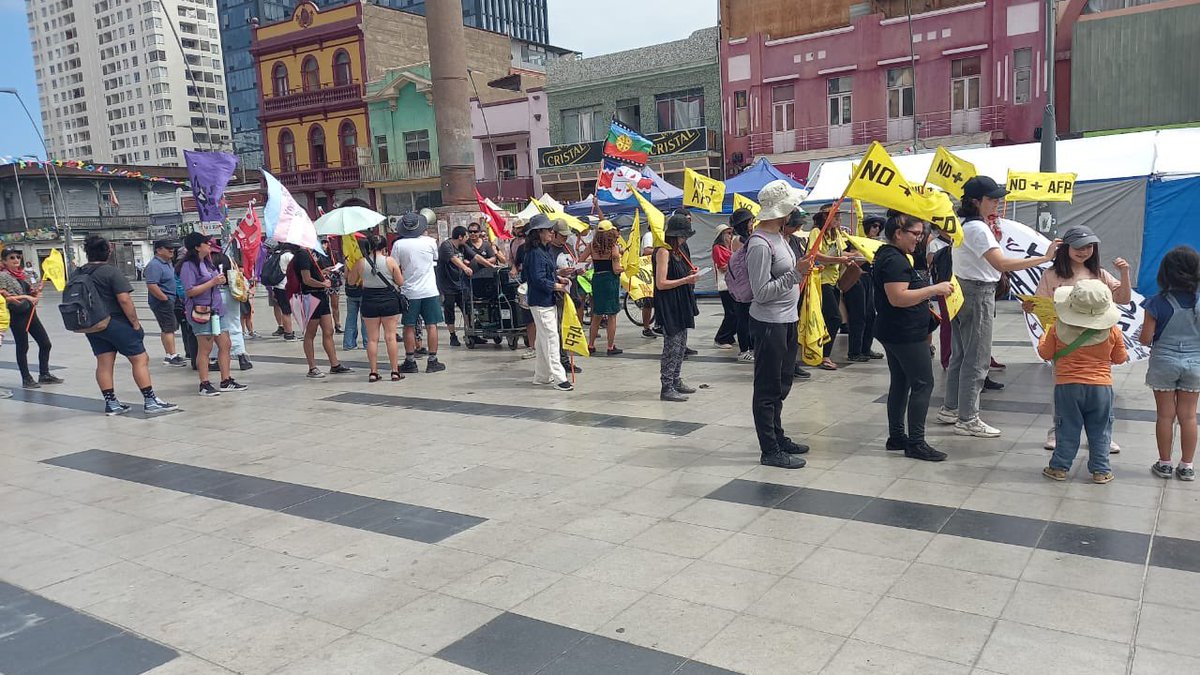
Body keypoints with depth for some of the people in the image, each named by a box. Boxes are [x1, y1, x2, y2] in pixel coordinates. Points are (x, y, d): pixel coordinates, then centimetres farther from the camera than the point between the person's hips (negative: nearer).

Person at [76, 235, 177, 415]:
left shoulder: (77, 274, 7)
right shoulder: (112, 272, -14)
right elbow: (124, 300, -20)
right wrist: (135, 323, -12)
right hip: (116, 323, -7)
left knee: (104, 363, 9)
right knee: (140, 359, -2)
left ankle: (111, 403, 12)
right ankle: (150, 401, -4)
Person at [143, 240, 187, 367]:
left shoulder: (168, 263, 14)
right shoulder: (155, 265, -18)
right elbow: (151, 286, -26)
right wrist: (165, 298, -21)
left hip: (170, 301, 10)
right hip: (162, 302, -10)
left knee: (168, 328, 13)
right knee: (169, 328, -8)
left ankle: (168, 355, 20)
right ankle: (172, 356, -6)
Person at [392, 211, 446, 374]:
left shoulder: (398, 244, -7)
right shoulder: (430, 242, -3)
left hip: (409, 292, 0)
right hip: (429, 290, 0)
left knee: (409, 327, 8)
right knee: (431, 326, 4)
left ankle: (410, 362, 10)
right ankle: (432, 361, 6)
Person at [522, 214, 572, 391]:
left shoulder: (546, 250, 13)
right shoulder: (535, 253, -18)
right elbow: (539, 280, -22)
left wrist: (558, 278, 6)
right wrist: (557, 286, -13)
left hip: (548, 301, 10)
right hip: (540, 302, -10)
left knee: (544, 339, 15)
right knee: (551, 338, -9)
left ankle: (541, 376, 24)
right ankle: (559, 378, -7)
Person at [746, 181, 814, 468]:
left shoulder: (778, 236, 10)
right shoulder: (760, 244, -21)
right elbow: (761, 292, -23)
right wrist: (796, 273, -25)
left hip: (786, 321, 10)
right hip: (769, 323, -10)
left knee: (781, 385, 19)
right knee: (768, 389, -1)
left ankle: (778, 437, 32)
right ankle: (770, 451, 8)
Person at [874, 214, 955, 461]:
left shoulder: (889, 256, 14)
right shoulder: (895, 260, -19)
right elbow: (898, 297, -28)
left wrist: (928, 293, 20)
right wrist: (934, 289, -24)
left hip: (893, 334, 11)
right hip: (906, 335, -11)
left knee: (900, 383, 14)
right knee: (923, 384, -6)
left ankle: (896, 436, 20)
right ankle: (916, 443, -3)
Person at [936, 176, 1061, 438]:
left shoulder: (963, 224, 11)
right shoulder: (978, 229, -19)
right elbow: (1002, 264, -30)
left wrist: (992, 235, 13)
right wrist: (1044, 258, -31)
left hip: (962, 290, 10)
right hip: (977, 294, -10)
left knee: (960, 354, 16)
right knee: (977, 359, -4)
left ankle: (950, 409, 25)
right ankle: (967, 419, 1)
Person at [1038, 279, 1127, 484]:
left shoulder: (1058, 329, -9)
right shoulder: (1112, 331, -5)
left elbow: (1045, 353, 0)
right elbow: (1119, 358, 6)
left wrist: (1043, 337, 17)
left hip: (1067, 386, 0)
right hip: (1101, 387, 1)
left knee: (1067, 430, 8)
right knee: (1099, 432, 11)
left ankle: (1059, 467, 12)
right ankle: (1100, 470, 15)